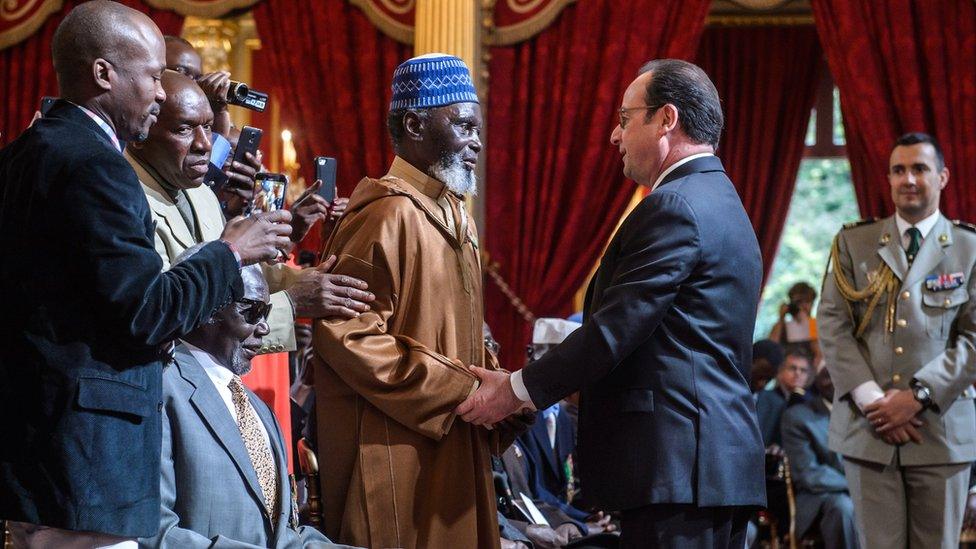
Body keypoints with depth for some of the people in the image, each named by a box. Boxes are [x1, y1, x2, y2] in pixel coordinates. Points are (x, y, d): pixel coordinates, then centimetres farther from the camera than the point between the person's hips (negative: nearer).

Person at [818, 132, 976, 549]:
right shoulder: (853, 243, 10)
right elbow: (832, 325, 2)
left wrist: (918, 396, -12)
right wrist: (871, 399, -10)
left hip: (942, 428, -1)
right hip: (868, 427, 1)